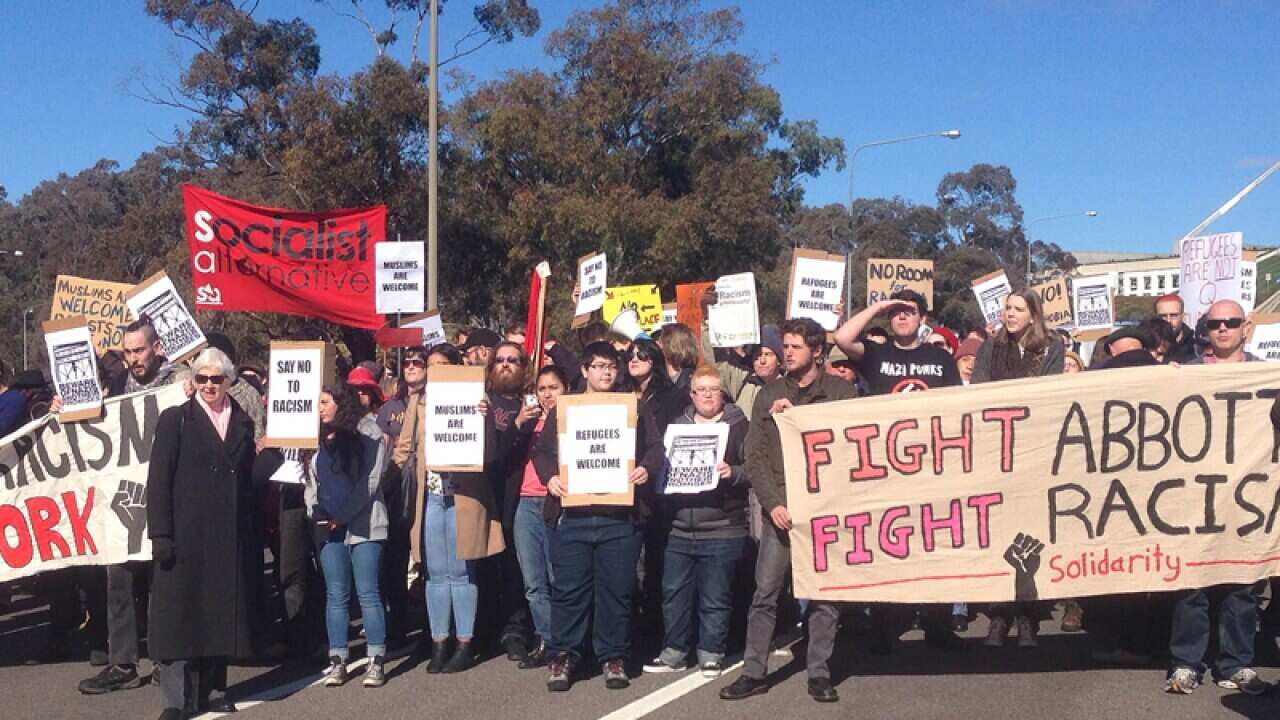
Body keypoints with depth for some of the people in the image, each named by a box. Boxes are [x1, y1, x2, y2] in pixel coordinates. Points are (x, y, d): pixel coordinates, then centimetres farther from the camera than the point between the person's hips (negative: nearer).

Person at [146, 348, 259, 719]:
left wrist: (252, 538, 8)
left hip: (229, 540, 4)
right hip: (185, 536, -3)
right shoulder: (175, 419, 1)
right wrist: (160, 534, -12)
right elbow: (158, 479, -5)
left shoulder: (242, 423, 12)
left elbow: (248, 482, 12)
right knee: (179, 615, -2)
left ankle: (210, 690, 20)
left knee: (220, 615, 9)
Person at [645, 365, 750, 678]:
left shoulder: (739, 426, 3)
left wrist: (733, 473, -21)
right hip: (679, 529, 4)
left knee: (715, 598, 2)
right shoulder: (677, 425, 15)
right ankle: (674, 651, 19)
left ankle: (711, 653, 15)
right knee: (674, 593, 7)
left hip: (722, 531, -4)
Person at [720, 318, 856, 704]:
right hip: (780, 508, 1)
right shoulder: (769, 395, 9)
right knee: (765, 594, 2)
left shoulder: (841, 391, 3)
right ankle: (754, 672, 10)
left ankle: (819, 673, 14)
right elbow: (755, 456, 5)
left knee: (824, 594, 5)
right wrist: (772, 503, -7)